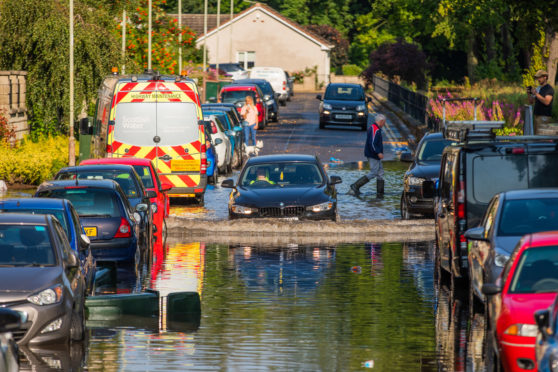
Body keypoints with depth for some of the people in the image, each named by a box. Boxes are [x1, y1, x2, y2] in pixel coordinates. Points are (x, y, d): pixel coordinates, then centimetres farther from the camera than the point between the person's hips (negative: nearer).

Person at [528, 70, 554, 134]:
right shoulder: (538, 88, 16)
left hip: (544, 116, -8)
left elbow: (547, 102, -21)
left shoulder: (549, 89, -8)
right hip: (536, 115, 8)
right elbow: (531, 102, 18)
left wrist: (536, 94, -21)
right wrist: (529, 94, -2)